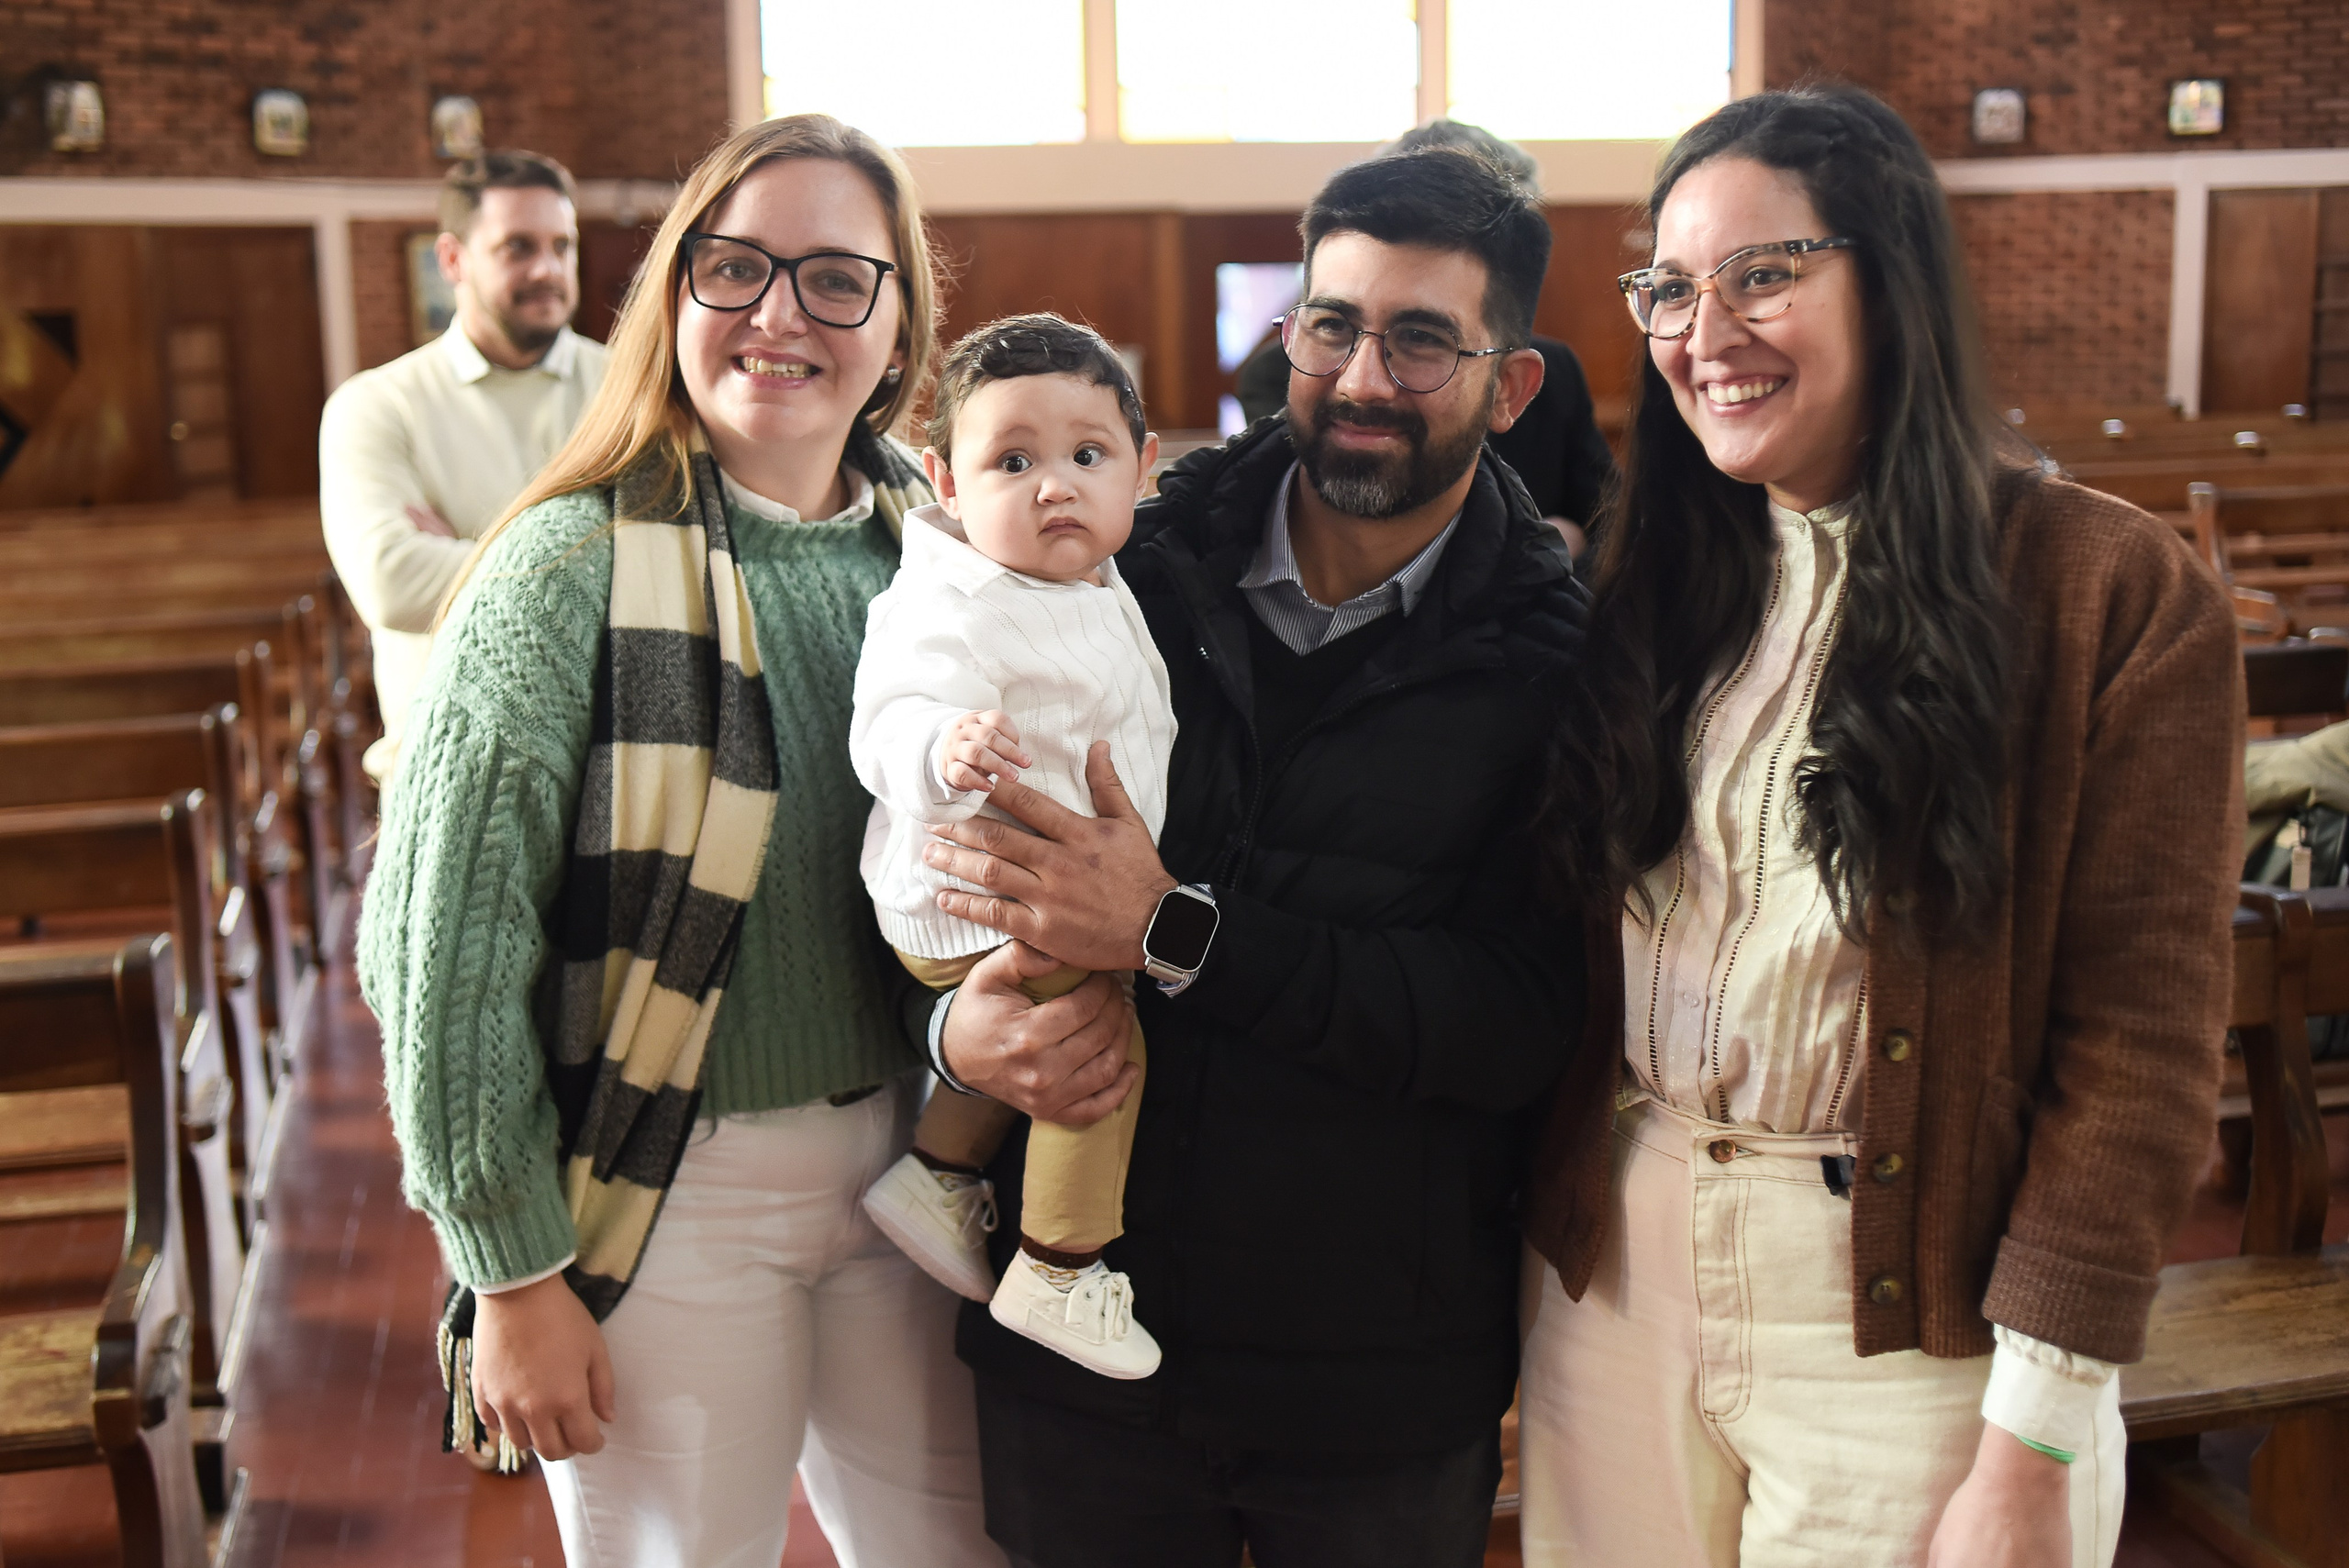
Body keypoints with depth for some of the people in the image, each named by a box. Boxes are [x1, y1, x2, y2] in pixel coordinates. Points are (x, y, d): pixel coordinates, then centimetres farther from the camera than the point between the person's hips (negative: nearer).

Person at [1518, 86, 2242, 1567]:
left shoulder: (2114, 594, -10)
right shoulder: (1648, 574, 5)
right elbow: (1555, 939, 5)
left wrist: (2033, 1446, -13)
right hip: (1611, 1266, 4)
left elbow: (2140, 1037, -12)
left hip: (1904, 1318, -4)